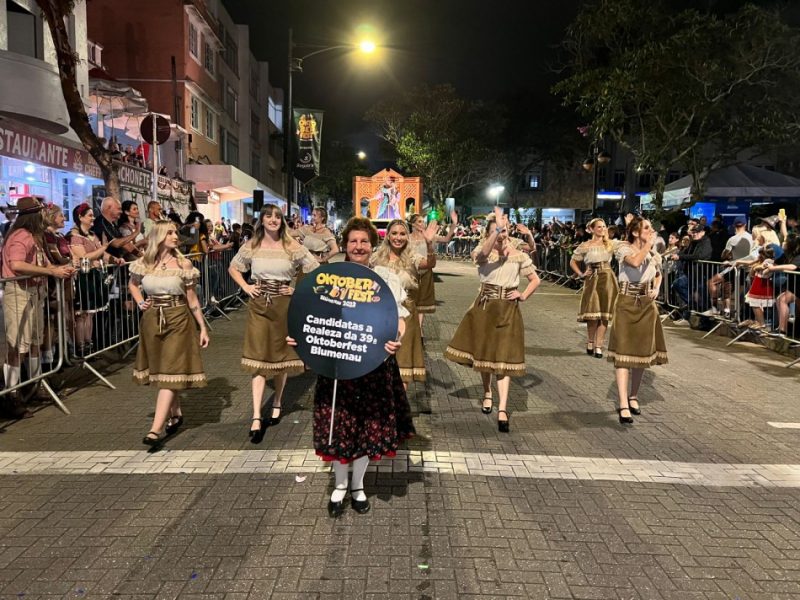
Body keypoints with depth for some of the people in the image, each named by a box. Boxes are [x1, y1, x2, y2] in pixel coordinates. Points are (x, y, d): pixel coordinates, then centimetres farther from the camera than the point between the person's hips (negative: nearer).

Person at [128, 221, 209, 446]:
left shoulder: (184, 264, -5)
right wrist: (140, 303, 4)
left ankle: (156, 429, -9)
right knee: (160, 370, 12)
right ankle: (176, 414, 30)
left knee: (170, 372, -7)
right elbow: (132, 284, 22)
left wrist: (203, 327, 0)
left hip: (178, 320, -3)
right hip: (152, 320, 3)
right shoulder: (143, 263, 0)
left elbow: (192, 298, 0)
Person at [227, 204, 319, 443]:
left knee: (280, 356, 12)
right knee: (258, 358, -5)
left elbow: (316, 270, -1)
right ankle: (256, 418, -7)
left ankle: (277, 404, 31)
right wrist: (245, 287, 2)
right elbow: (233, 267, 17)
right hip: (258, 305, 0)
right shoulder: (251, 246, 2)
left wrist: (298, 290, -7)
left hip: (283, 305, 0)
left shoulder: (292, 246, -3)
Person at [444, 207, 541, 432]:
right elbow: (482, 255, -30)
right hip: (484, 307, 1)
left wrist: (523, 296, -4)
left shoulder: (519, 256, 2)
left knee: (504, 357, -5)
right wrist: (496, 231, -39)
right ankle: (487, 392, 38)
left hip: (508, 310, 0)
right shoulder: (483, 251, -3)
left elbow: (535, 280, 12)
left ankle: (502, 409, -8)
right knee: (484, 352, 13)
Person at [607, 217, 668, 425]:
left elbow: (658, 275, 24)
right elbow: (635, 261, -30)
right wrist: (649, 243, -18)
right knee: (623, 352, -8)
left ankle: (633, 397, 27)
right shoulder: (623, 248, -8)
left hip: (646, 305, 5)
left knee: (642, 351, 10)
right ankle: (623, 405, -9)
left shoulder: (654, 253, 7)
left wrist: (656, 289, 5)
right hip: (627, 304, -5)